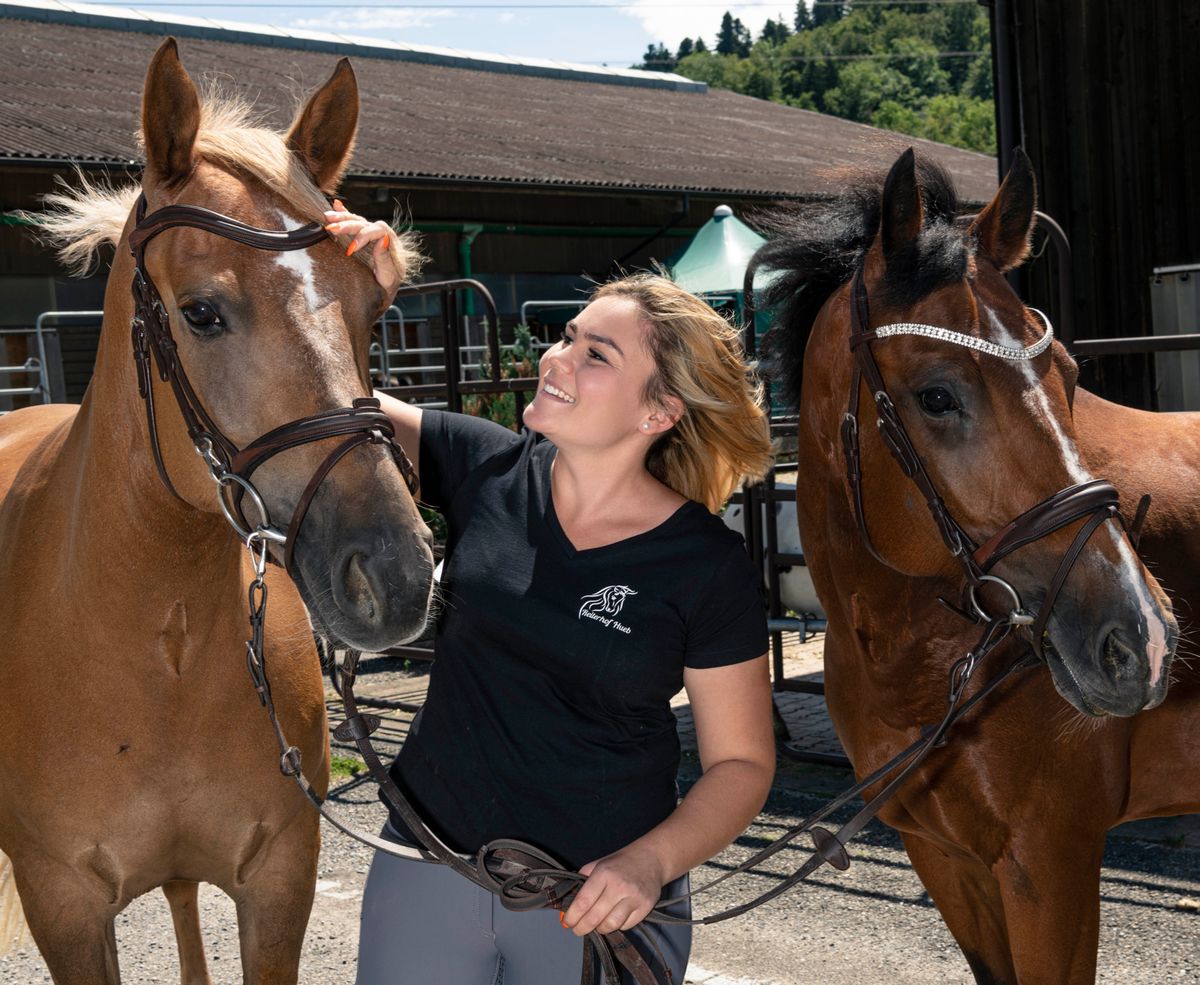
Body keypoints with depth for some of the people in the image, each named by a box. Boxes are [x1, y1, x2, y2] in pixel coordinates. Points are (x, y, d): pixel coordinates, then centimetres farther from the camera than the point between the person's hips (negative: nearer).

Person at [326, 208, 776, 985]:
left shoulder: (708, 566, -12)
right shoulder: (485, 471, -4)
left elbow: (742, 762, -7)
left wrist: (652, 861, -22)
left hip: (596, 902, -2)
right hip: (429, 869, 3)